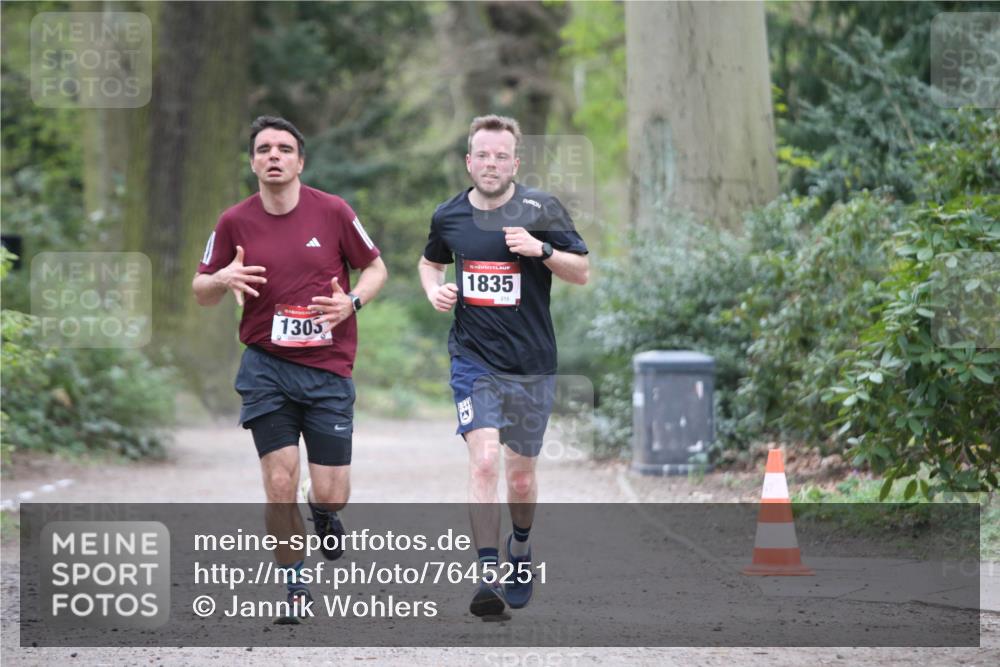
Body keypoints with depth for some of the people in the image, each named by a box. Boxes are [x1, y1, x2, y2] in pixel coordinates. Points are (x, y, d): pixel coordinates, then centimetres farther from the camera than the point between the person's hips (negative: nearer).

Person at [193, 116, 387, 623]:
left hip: (328, 369, 0)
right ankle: (294, 590, 11)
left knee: (330, 494, -1)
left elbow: (375, 267, 9)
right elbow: (201, 292, 9)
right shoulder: (235, 223, 0)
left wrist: (351, 301, -11)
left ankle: (324, 515, 37)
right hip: (265, 367, 0)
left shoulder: (332, 212, -3)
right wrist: (222, 280, -14)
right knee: (280, 484, -7)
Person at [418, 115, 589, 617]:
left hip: (532, 364, 0)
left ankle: (520, 549, 40)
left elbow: (582, 272, 0)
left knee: (521, 476, 10)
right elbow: (430, 262, 22)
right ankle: (488, 576, -21)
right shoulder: (448, 217, 2)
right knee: (483, 461, -18)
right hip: (473, 359, 0)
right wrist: (435, 289, 1)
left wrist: (542, 250, -18)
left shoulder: (541, 210, -4)